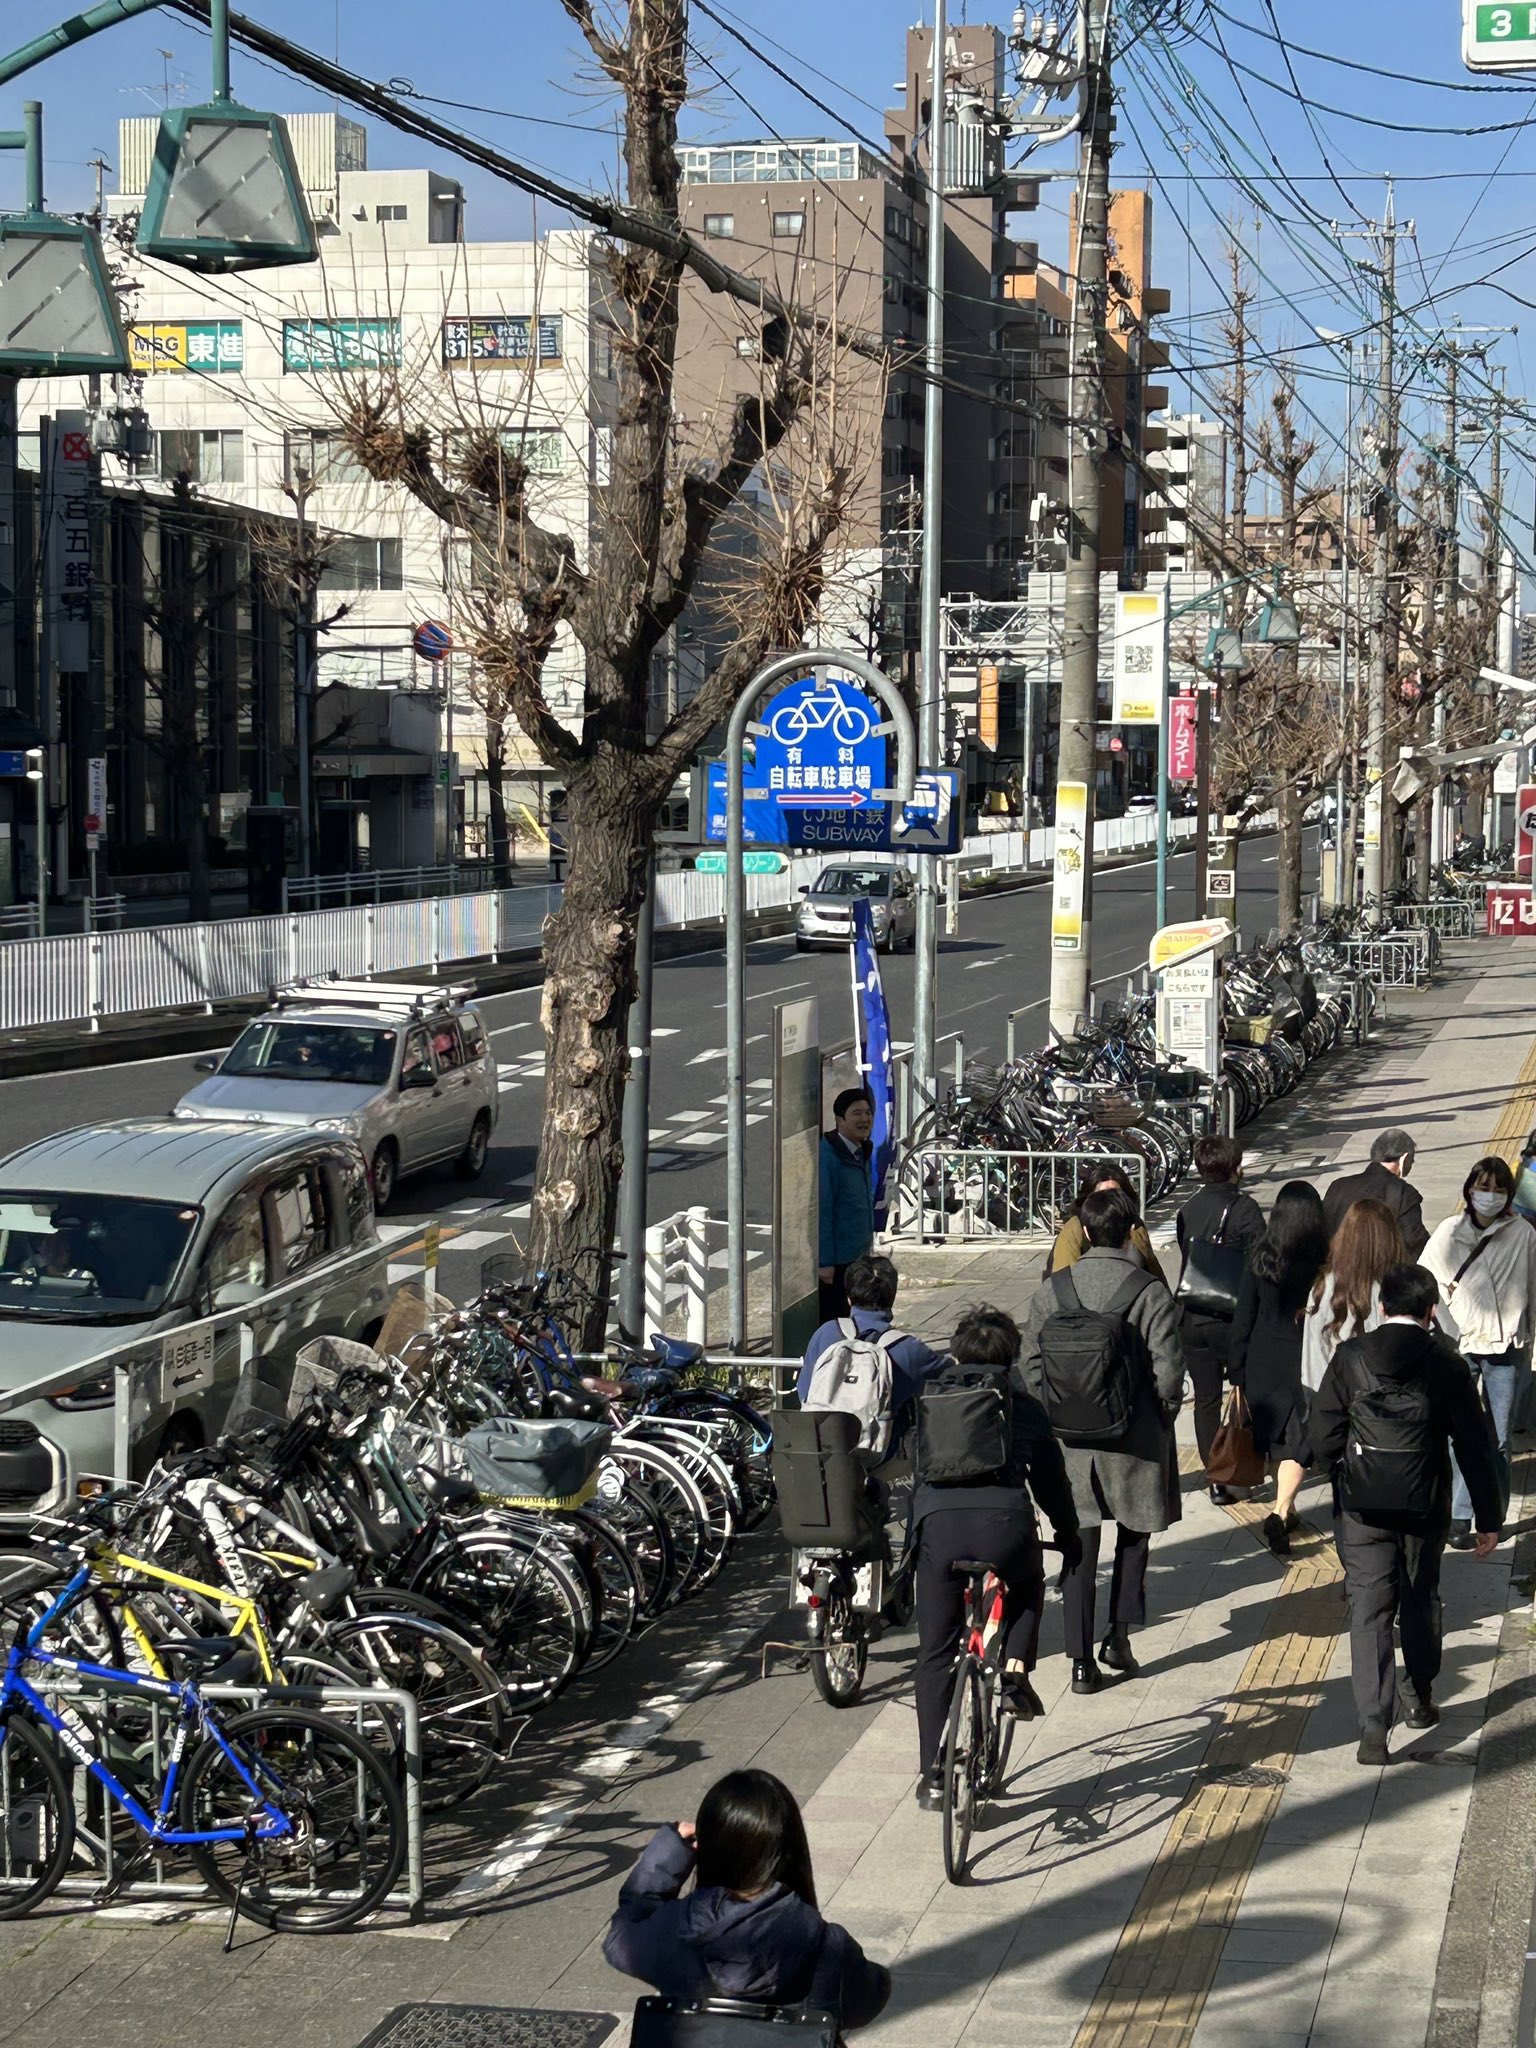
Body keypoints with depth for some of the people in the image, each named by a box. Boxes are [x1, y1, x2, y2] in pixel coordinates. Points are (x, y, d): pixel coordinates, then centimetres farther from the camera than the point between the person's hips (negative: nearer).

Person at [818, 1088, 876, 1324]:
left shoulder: (861, 1151, 7)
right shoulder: (827, 1156, -21)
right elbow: (822, 1211, -21)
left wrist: (868, 1239, 18)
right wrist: (824, 1262, -21)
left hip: (856, 1257, 9)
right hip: (835, 1260, -9)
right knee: (830, 1322, 0)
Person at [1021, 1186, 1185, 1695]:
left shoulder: (1052, 1290, -3)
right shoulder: (1149, 1292, -13)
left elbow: (1032, 1366, -1)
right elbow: (1168, 1368, -15)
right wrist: (1163, 1414, 3)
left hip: (1069, 1439, 2)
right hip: (1134, 1440, -2)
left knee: (1079, 1545, 9)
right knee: (1134, 1533, 20)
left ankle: (1081, 1661, 8)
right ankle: (1119, 1633, 12)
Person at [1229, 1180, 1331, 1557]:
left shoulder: (1260, 1258, -5)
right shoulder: (1325, 1260, -12)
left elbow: (1243, 1318, 0)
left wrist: (1237, 1372, 7)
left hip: (1264, 1362, 3)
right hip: (1309, 1364, -3)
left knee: (1278, 1438, 18)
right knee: (1298, 1441, 0)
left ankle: (1286, 1509, 33)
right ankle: (1281, 1511, -18)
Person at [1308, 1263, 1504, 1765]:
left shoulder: (1350, 1357, -9)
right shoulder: (1446, 1365, -9)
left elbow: (1322, 1437, -9)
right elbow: (1474, 1447, -6)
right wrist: (1488, 1517, 3)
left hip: (1363, 1511, -1)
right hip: (1426, 1511, 1)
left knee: (1370, 1612, 1)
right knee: (1421, 1603, 22)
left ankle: (1374, 1725, -10)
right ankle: (1421, 1699, 37)